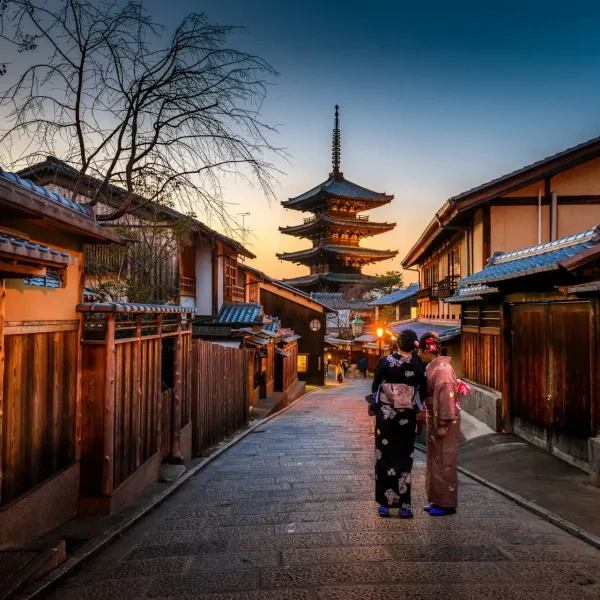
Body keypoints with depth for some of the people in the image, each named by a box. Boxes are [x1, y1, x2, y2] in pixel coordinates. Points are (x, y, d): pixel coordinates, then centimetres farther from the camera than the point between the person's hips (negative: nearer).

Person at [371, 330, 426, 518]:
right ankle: (403, 505, 12)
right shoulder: (418, 365, -8)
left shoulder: (385, 361, -9)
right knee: (404, 459, 9)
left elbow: (374, 386, -3)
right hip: (407, 418, 0)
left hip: (385, 416, 0)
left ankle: (385, 504, 14)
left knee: (384, 458, 10)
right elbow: (423, 391, -3)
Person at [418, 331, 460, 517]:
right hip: (434, 420, 10)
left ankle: (447, 504, 11)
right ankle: (437, 499, 26)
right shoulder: (433, 367, 10)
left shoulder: (442, 368, -19)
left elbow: (446, 397, -22)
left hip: (444, 422, -10)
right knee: (435, 460, 15)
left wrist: (443, 424, -21)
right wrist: (431, 422, 18)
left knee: (444, 461, 0)